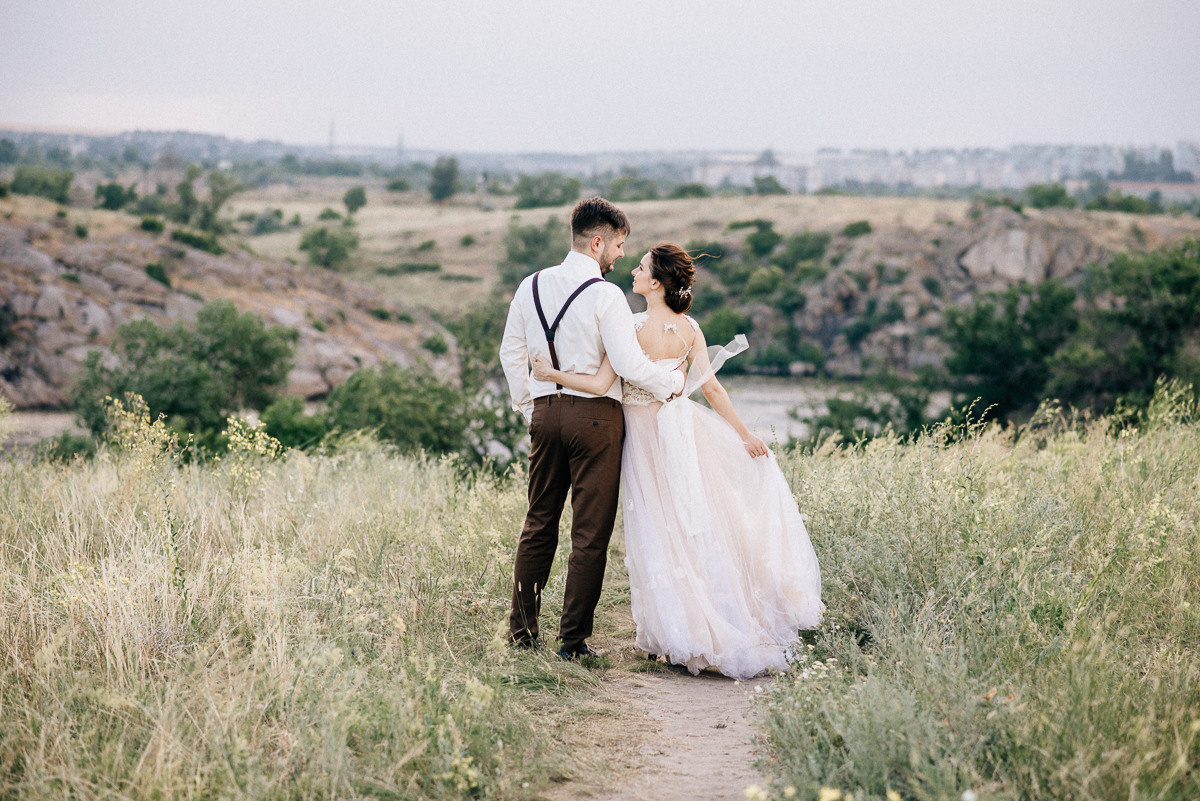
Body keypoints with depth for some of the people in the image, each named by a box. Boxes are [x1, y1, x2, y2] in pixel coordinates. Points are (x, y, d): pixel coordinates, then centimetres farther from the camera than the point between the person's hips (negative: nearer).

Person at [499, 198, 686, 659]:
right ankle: (573, 639, 4)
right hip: (595, 416, -6)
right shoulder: (605, 295, -13)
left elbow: (511, 353, 13)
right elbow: (629, 364, -17)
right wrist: (674, 382, -1)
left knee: (539, 524, 15)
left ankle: (522, 630, 18)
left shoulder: (531, 287, 6)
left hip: (544, 413, 6)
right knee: (590, 534, 2)